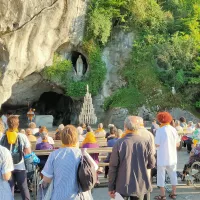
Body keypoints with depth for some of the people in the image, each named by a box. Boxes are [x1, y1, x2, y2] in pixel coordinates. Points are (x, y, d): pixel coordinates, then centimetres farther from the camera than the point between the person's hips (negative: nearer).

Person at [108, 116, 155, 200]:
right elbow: (151, 164, 0)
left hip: (122, 186, -1)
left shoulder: (119, 143, -12)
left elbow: (113, 167, -9)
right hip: (141, 186, 1)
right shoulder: (146, 142, -9)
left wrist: (111, 187, 1)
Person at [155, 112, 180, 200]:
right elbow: (178, 144, 5)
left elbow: (157, 144, -16)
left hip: (162, 157, -5)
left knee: (161, 175, 6)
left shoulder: (160, 130, -16)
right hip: (172, 156, 5)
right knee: (173, 174, 15)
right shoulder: (174, 129, 0)